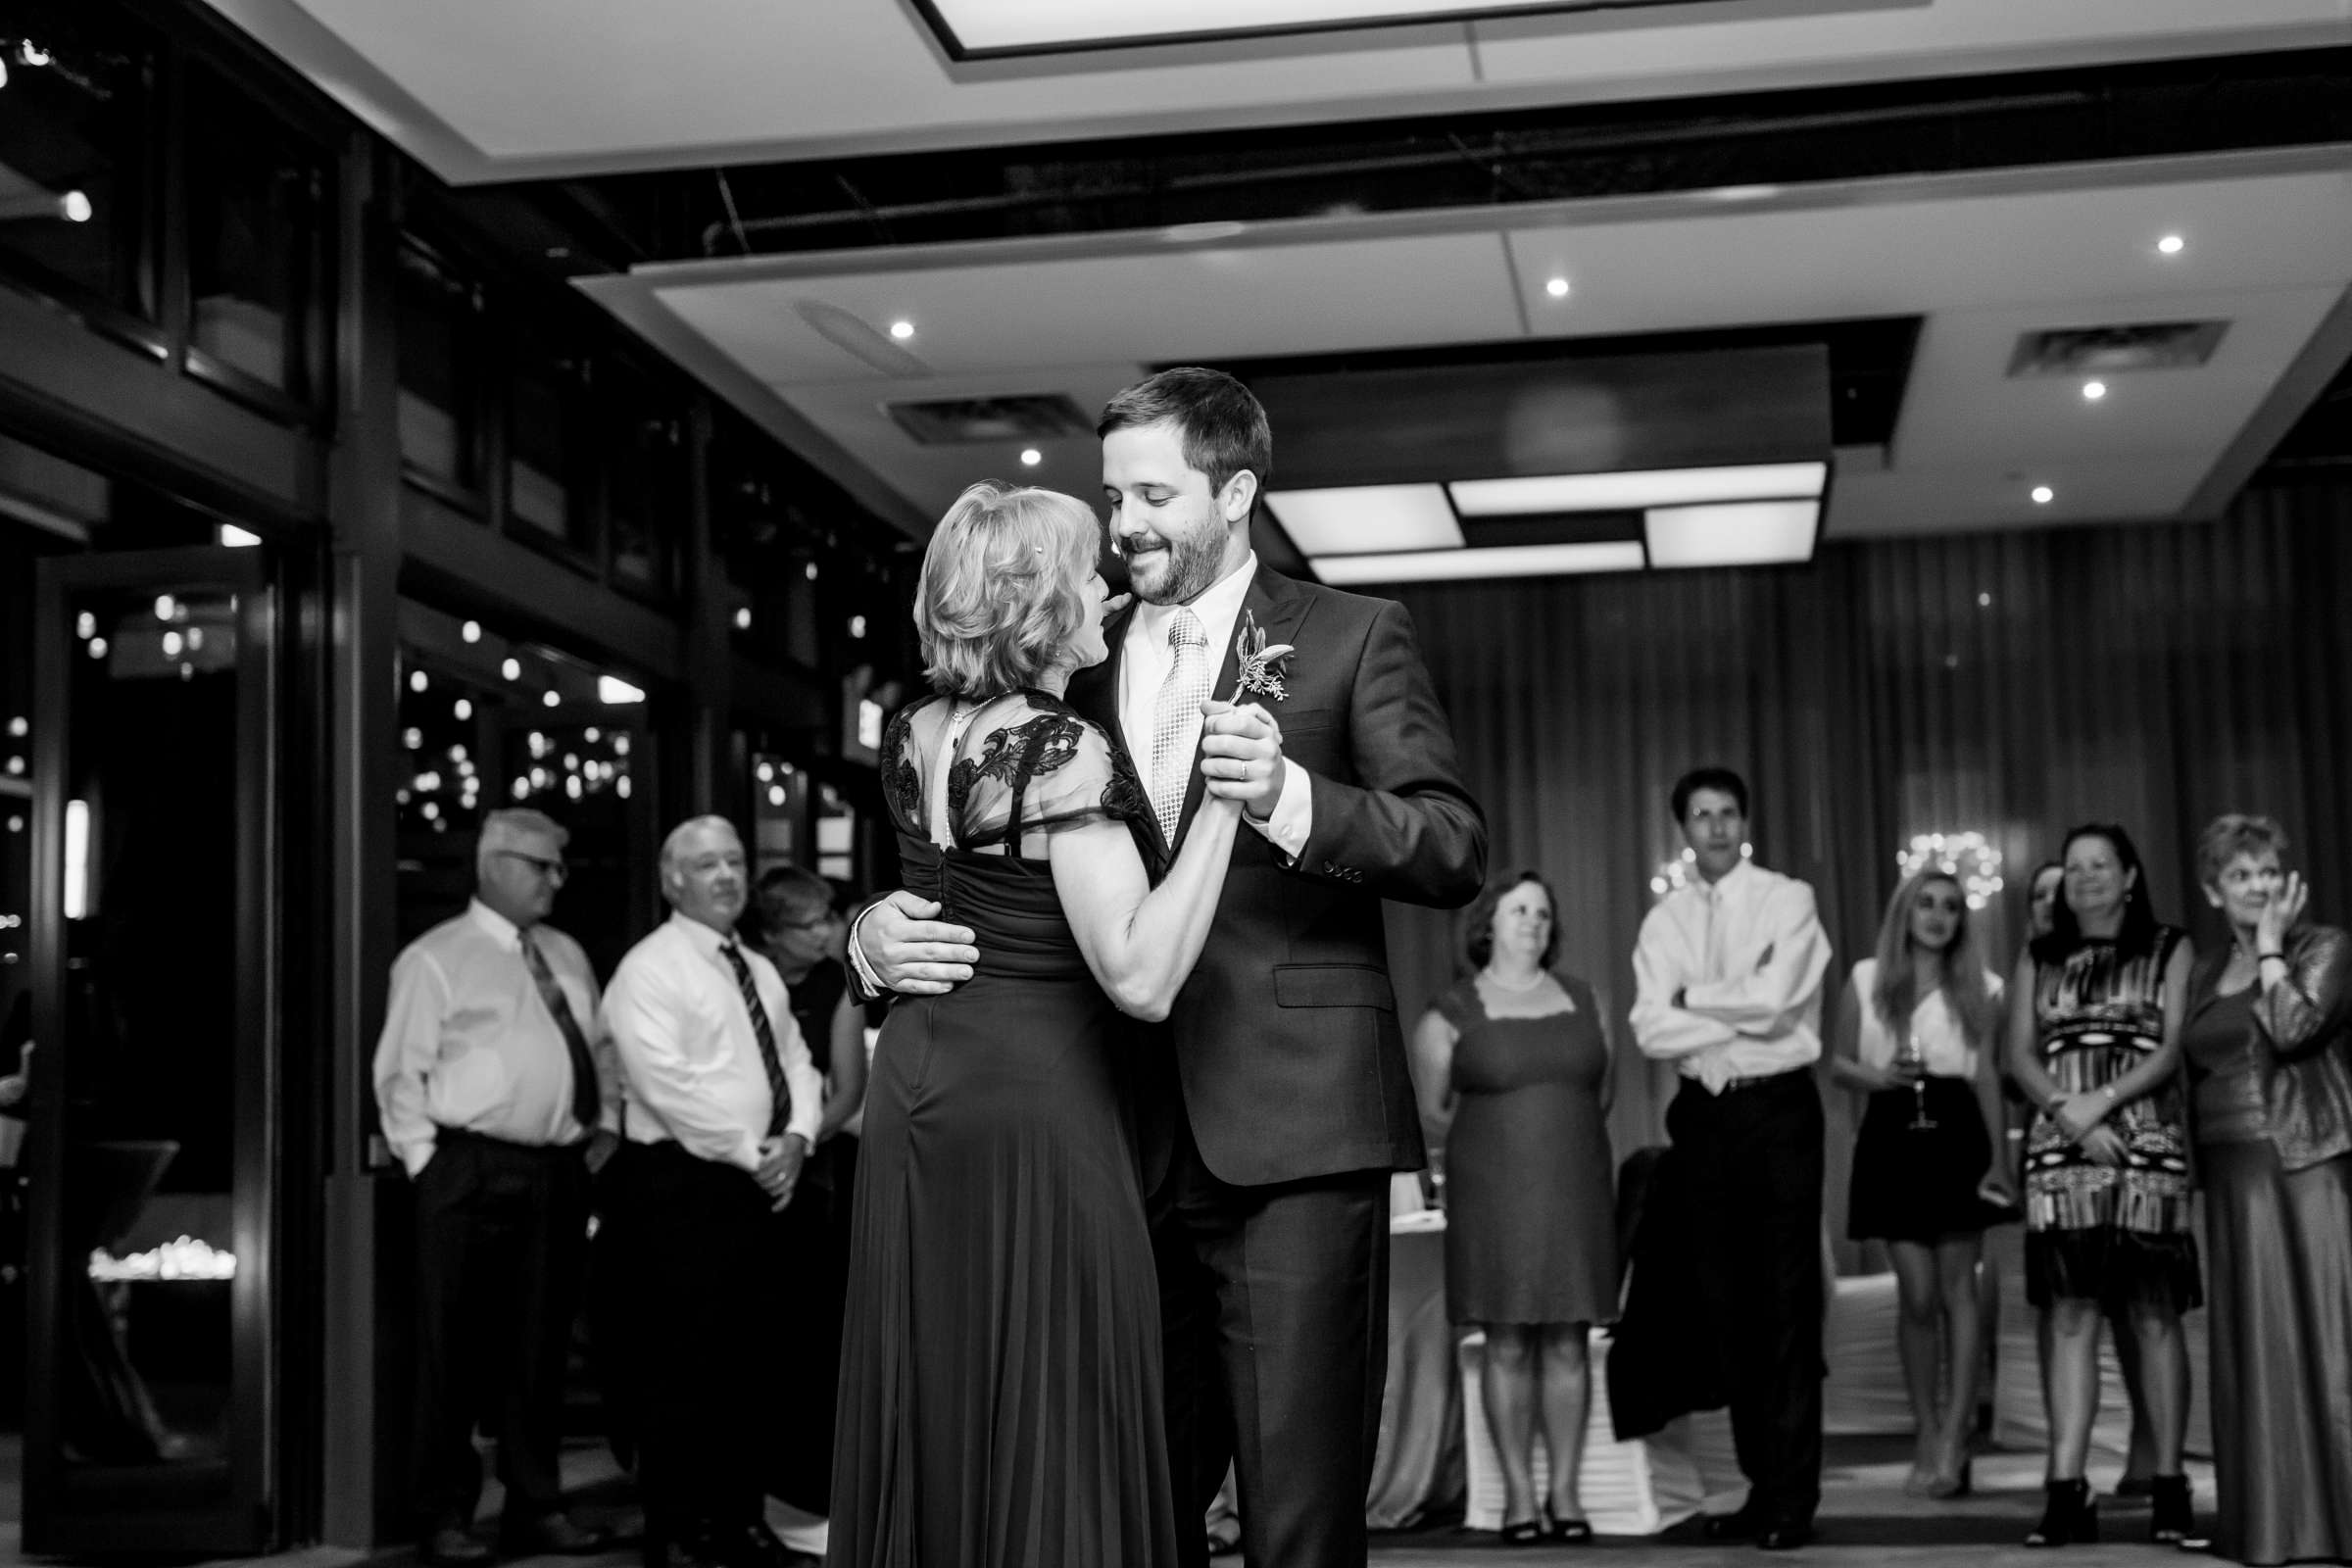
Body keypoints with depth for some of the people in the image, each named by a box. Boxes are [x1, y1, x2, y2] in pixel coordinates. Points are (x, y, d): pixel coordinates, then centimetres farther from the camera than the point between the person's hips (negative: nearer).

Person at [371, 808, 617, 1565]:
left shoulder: (567, 955, 17)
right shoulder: (434, 960, -2)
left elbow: (602, 1054, 21)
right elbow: (402, 1075, -4)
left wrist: (603, 1128, 10)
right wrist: (427, 1161, -10)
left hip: (559, 1173, 6)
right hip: (472, 1171, -6)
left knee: (542, 1346, 12)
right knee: (456, 1350, -2)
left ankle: (536, 1506, 21)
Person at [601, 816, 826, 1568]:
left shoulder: (761, 971, 18)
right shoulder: (648, 969, -7)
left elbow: (796, 1063, 15)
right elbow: (667, 1084, -17)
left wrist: (795, 1138, -4)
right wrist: (750, 1155, -15)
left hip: (763, 1185, 8)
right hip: (686, 1184, -7)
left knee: (758, 1363, 10)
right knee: (687, 1368, -5)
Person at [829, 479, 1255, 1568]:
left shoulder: (910, 737, 6)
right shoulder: (1062, 751, -17)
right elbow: (1140, 977, -23)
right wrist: (1223, 798, -21)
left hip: (915, 1089, 8)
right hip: (1036, 1100, -8)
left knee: (931, 1415, 14)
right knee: (1044, 1429, 0)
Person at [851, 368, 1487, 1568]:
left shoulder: (1352, 637, 4)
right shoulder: (1076, 662, 15)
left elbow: (1456, 850, -6)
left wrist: (1293, 800, -23)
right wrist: (878, 926, -6)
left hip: (1291, 1139, -4)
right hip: (1131, 1142, 4)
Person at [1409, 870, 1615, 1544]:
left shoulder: (1583, 1000, 11)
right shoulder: (1450, 1016, 1)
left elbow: (1601, 1094, 15)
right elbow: (1432, 1115, 4)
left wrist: (1563, 1143, 7)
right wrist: (1500, 1141, 3)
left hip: (1575, 1193, 3)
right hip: (1493, 1197, -3)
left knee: (1568, 1343, 2)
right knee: (1507, 1344, -2)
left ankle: (1564, 1491, 7)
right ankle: (1518, 1492, 4)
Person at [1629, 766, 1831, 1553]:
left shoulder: (1787, 900, -2)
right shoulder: (1665, 919, 8)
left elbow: (1774, 1003, -14)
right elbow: (1651, 1030, -4)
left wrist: (1692, 998, -4)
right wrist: (1744, 1018, -12)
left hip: (1779, 1110, -4)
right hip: (1705, 1115, 4)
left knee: (1789, 1306, -3)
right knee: (1728, 1305, 7)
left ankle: (1793, 1496, 2)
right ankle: (1761, 1483, 16)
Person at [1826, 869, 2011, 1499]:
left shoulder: (1980, 988, 6)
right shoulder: (1866, 980, 8)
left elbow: (1988, 1076, 4)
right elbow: (1836, 1063, 10)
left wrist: (1998, 1156, -3)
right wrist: (1875, 1076, -11)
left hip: (1956, 1137, -1)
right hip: (1891, 1137, 1)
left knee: (1957, 1287, -3)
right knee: (1916, 1294, 0)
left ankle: (1953, 1438, -3)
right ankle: (1929, 1437, 11)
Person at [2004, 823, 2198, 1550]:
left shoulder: (2170, 952, 9)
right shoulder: (2037, 959, 17)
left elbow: (2175, 1048, -2)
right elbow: (2020, 1055, 8)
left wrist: (2104, 1100, -15)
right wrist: (2069, 1111, -9)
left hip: (2149, 1152, -2)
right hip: (2060, 1155, 2)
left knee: (2155, 1315, -2)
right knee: (2067, 1317, -5)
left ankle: (2168, 1485, 3)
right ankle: (2067, 1490, -7)